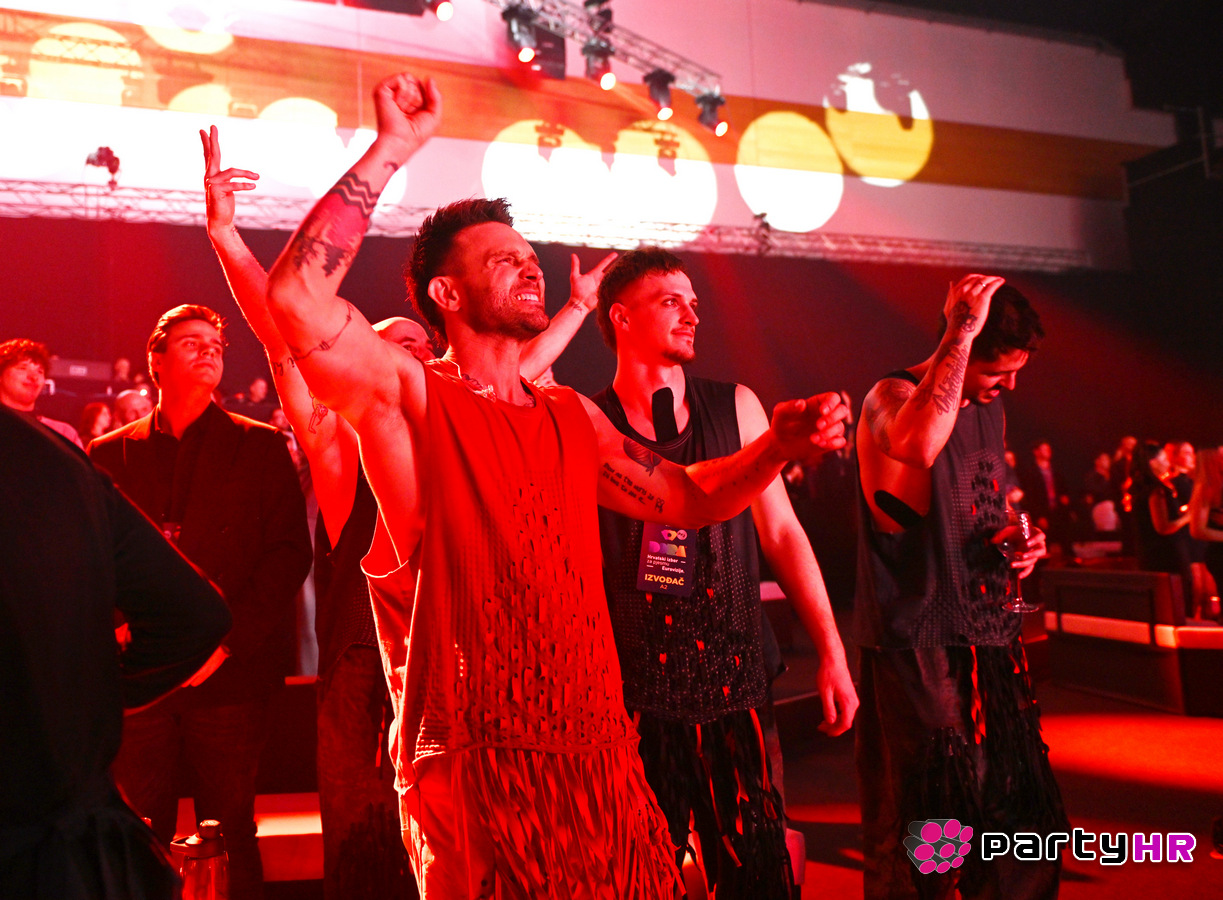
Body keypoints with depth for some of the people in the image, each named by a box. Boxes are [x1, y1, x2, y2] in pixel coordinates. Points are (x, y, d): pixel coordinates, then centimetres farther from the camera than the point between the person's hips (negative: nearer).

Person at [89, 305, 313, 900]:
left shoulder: (260, 447, 7)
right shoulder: (110, 454, 13)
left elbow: (290, 553, -1)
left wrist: (230, 635, -11)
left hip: (231, 671, -1)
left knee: (230, 834, 4)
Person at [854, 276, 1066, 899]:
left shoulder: (988, 408, 15)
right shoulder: (892, 397, -12)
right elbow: (921, 445, -38)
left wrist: (1016, 540, 6)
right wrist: (960, 332, -30)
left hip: (991, 641, 8)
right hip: (920, 649, -8)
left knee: (1020, 818, 16)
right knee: (919, 839, 0)